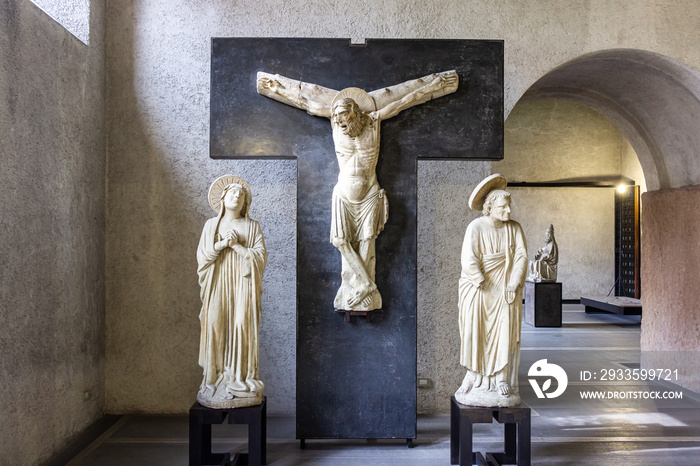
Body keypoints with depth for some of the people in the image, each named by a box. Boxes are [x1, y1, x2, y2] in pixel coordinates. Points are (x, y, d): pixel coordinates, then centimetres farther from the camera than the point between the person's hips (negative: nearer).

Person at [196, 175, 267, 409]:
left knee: (242, 329, -7)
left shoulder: (252, 227, 8)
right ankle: (216, 380, 2)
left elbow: (261, 257, -1)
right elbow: (202, 256, 5)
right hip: (218, 285, 1)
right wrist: (221, 244, -10)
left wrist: (236, 245, -10)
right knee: (216, 327, -6)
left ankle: (241, 379, 0)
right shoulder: (211, 225, 12)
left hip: (243, 285, -1)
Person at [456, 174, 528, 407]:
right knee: (478, 334, 0)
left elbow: (521, 257, -5)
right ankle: (476, 379, 12)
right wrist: (486, 287, -19)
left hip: (506, 290, 3)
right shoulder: (475, 228, -11)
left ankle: (502, 381, 4)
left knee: (505, 333, -2)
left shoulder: (514, 228, 0)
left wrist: (513, 285, -15)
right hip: (478, 290, -3)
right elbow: (469, 262, -18)